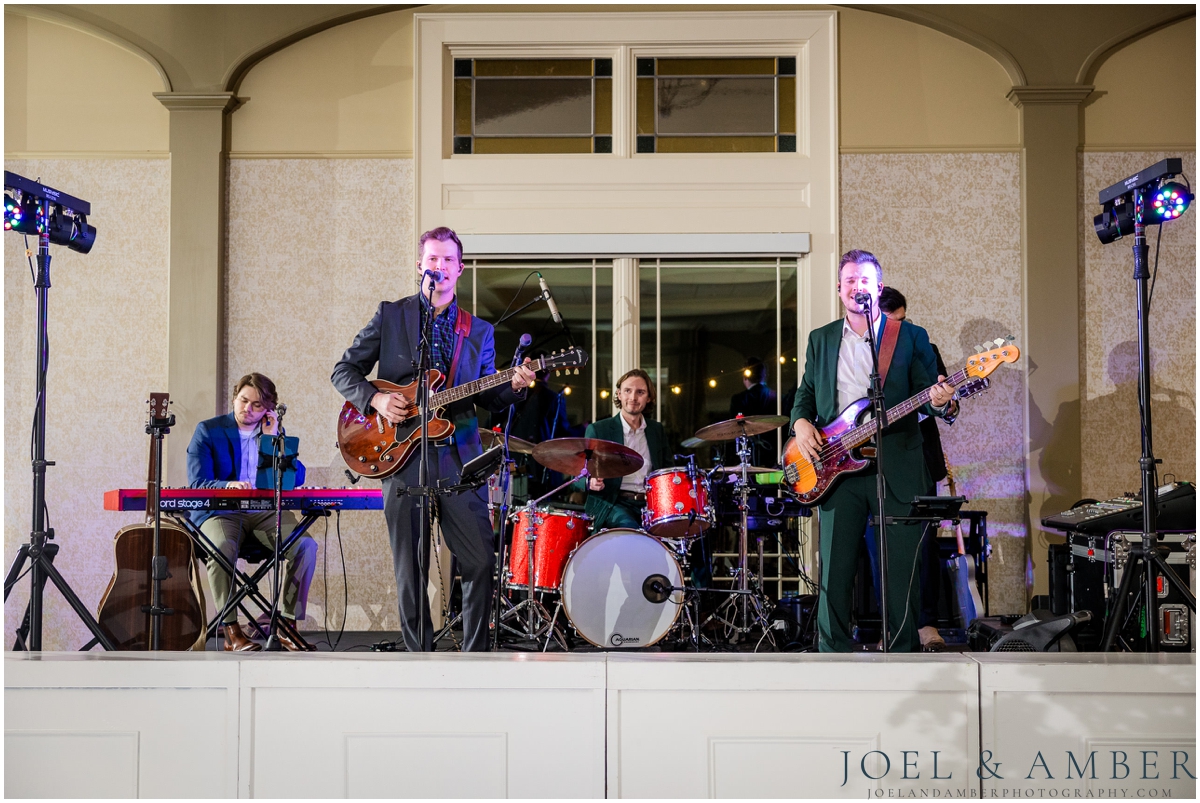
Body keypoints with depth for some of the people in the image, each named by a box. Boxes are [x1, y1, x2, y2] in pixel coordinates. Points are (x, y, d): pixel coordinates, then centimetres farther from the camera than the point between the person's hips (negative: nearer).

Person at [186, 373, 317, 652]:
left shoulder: (275, 432, 13)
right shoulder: (208, 430, 3)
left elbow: (297, 479, 2)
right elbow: (197, 483, -8)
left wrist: (272, 439, -5)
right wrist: (227, 486, -29)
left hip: (265, 512, 3)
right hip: (220, 512, -3)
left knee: (305, 545, -25)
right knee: (222, 548, -37)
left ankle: (287, 624, -14)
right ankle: (231, 631, -27)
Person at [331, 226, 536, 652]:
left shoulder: (479, 331, 14)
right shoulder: (391, 314, 8)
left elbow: (488, 398, 13)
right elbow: (344, 370, 8)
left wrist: (514, 386, -7)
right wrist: (376, 399, -9)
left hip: (459, 457, 2)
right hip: (402, 454, -1)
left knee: (481, 562, -4)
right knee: (411, 571, 2)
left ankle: (476, 655, 10)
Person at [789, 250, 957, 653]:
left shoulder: (912, 337, 7)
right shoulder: (821, 339, 16)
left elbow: (927, 397, 4)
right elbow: (805, 394, 19)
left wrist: (940, 403, -19)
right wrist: (801, 422, -2)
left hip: (897, 467, -2)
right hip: (835, 467, 2)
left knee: (901, 570, -1)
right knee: (834, 570, -1)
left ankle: (904, 651, 11)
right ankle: (835, 651, 9)